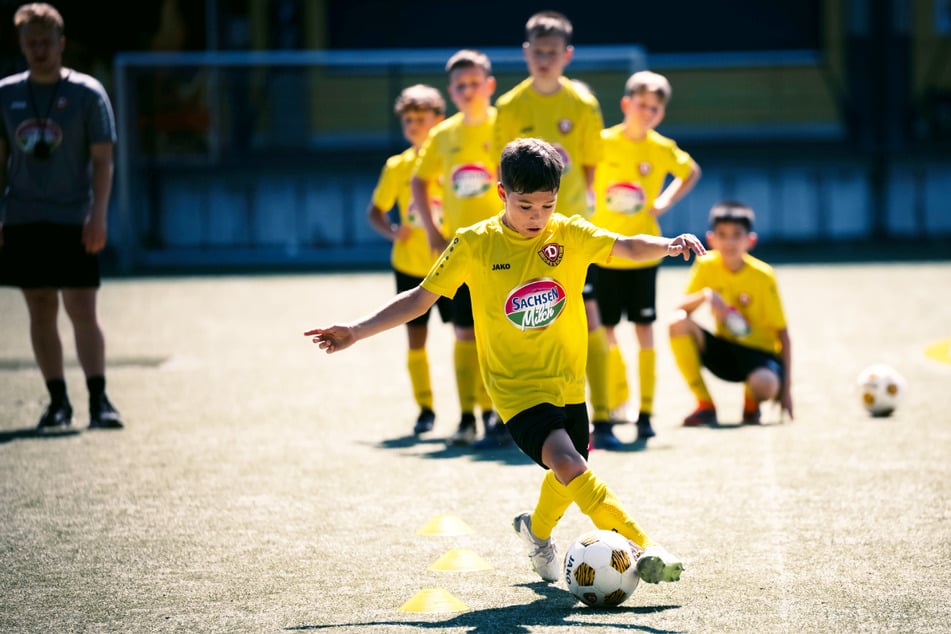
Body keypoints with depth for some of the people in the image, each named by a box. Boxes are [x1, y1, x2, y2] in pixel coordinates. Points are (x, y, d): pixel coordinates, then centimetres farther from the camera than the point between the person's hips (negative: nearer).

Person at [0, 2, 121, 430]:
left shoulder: (87, 94, -2)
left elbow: (102, 161, -3)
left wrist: (98, 215, -13)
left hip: (74, 219, -3)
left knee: (82, 310, -9)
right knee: (40, 310, 5)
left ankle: (99, 401, -8)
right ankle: (58, 402, 12)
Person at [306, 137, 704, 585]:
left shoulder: (569, 234, -4)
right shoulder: (473, 245, -7)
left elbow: (627, 247, -19)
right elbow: (420, 298, -1)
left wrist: (666, 246, -40)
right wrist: (356, 332, -6)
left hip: (568, 384, 4)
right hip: (517, 389, -4)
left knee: (569, 478, 21)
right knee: (567, 463, -26)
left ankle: (537, 531, 53)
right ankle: (643, 548, -25)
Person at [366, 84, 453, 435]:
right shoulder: (397, 166, 3)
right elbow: (375, 211, 9)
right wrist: (392, 231, -11)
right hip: (409, 264, 3)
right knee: (415, 337, 4)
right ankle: (425, 409, 17)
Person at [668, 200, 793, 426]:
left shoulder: (763, 276, -13)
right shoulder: (706, 265, -5)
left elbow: (782, 333, -9)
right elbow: (682, 308, -9)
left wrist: (786, 388, -14)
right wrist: (706, 295, -31)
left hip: (759, 352, -4)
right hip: (724, 350, 4)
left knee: (765, 384, -40)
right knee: (679, 322, -24)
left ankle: (751, 404, 2)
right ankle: (705, 406, -13)